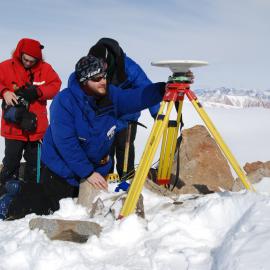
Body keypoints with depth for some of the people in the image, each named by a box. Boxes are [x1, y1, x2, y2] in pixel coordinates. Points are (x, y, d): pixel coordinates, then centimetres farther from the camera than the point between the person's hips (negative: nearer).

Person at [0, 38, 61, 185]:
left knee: (34, 162, 16)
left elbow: (55, 86, -6)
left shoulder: (45, 68, 1)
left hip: (36, 127, 2)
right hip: (13, 126, -2)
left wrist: (37, 91, -21)